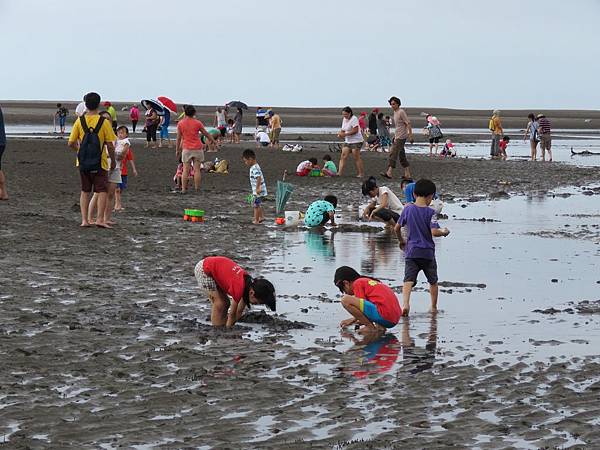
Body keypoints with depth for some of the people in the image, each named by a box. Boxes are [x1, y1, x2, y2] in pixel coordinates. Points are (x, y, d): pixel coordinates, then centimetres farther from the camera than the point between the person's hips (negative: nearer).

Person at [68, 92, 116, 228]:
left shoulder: (80, 121, -2)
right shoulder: (104, 122, -9)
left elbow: (71, 143, -1)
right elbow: (110, 145, -8)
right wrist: (113, 160, 7)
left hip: (83, 162, 3)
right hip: (100, 162, -3)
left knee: (85, 191, 12)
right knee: (102, 190, 4)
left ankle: (84, 220, 8)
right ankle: (100, 219, -5)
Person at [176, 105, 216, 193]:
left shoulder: (180, 124, -2)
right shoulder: (197, 123, -5)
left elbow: (178, 138, 2)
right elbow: (206, 133, 6)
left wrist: (177, 150, 11)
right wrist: (213, 141, 22)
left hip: (186, 149, 1)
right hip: (197, 149, -1)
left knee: (185, 170, 3)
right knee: (197, 169, 2)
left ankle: (183, 189, 1)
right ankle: (197, 189, 3)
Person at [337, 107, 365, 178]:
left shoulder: (354, 119, -14)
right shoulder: (344, 119, 13)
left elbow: (355, 130, -20)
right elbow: (343, 129, 18)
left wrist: (345, 134, -21)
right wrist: (340, 133, -5)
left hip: (356, 141, -8)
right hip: (347, 141, 8)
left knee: (356, 158, -4)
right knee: (343, 156, -2)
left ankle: (361, 173, 5)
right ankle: (340, 172, -4)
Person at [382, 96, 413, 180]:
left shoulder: (401, 112, -13)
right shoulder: (395, 112, 16)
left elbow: (408, 124, -16)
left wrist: (410, 136, -20)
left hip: (401, 137, -10)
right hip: (397, 137, 10)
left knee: (393, 153, -15)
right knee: (401, 155, 12)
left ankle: (388, 173, -20)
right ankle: (407, 174, 16)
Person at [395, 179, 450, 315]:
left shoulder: (407, 209, 1)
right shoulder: (430, 212, -10)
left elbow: (397, 228, 9)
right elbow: (434, 232, -19)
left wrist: (401, 240, 27)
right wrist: (444, 232, 2)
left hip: (411, 252, 1)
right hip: (427, 253, -1)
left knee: (408, 280, -8)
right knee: (433, 281, 18)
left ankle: (405, 303, -31)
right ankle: (434, 307, 28)